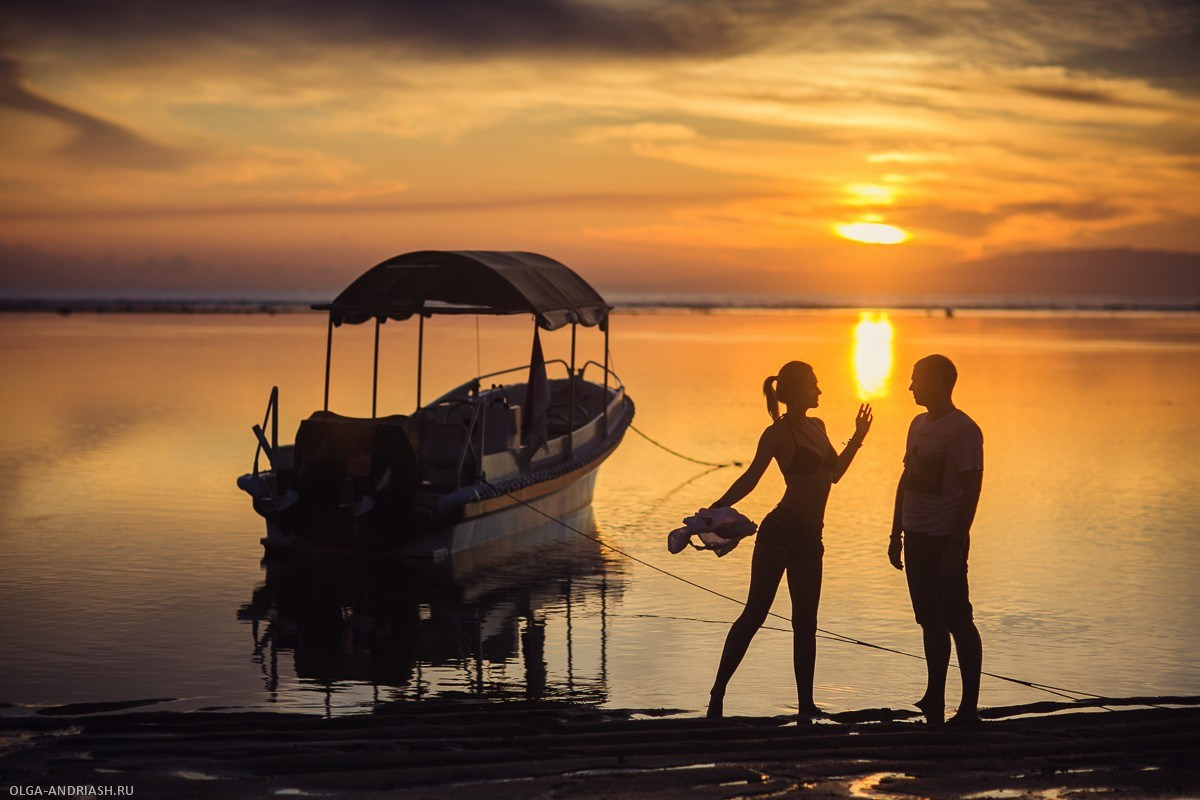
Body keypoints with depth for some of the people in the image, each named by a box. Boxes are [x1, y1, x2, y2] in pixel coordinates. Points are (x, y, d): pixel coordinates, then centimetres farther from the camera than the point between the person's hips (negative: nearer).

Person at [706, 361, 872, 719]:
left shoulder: (817, 427, 16)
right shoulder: (778, 433, -6)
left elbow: (833, 474, 24)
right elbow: (750, 478, -9)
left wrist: (857, 439, 22)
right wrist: (717, 508, -20)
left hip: (809, 539, 7)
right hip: (780, 532, -7)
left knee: (805, 623, 9)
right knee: (754, 614, -7)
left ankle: (806, 704, 14)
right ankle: (718, 693, -3)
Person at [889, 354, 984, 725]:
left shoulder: (963, 429, -11)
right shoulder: (919, 424, 14)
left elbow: (971, 490, -16)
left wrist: (956, 545, -19)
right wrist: (897, 533, 16)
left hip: (944, 540, -8)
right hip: (916, 537, 8)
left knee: (957, 621, -3)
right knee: (930, 621, 11)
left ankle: (969, 706, 3)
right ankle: (934, 701, 17)